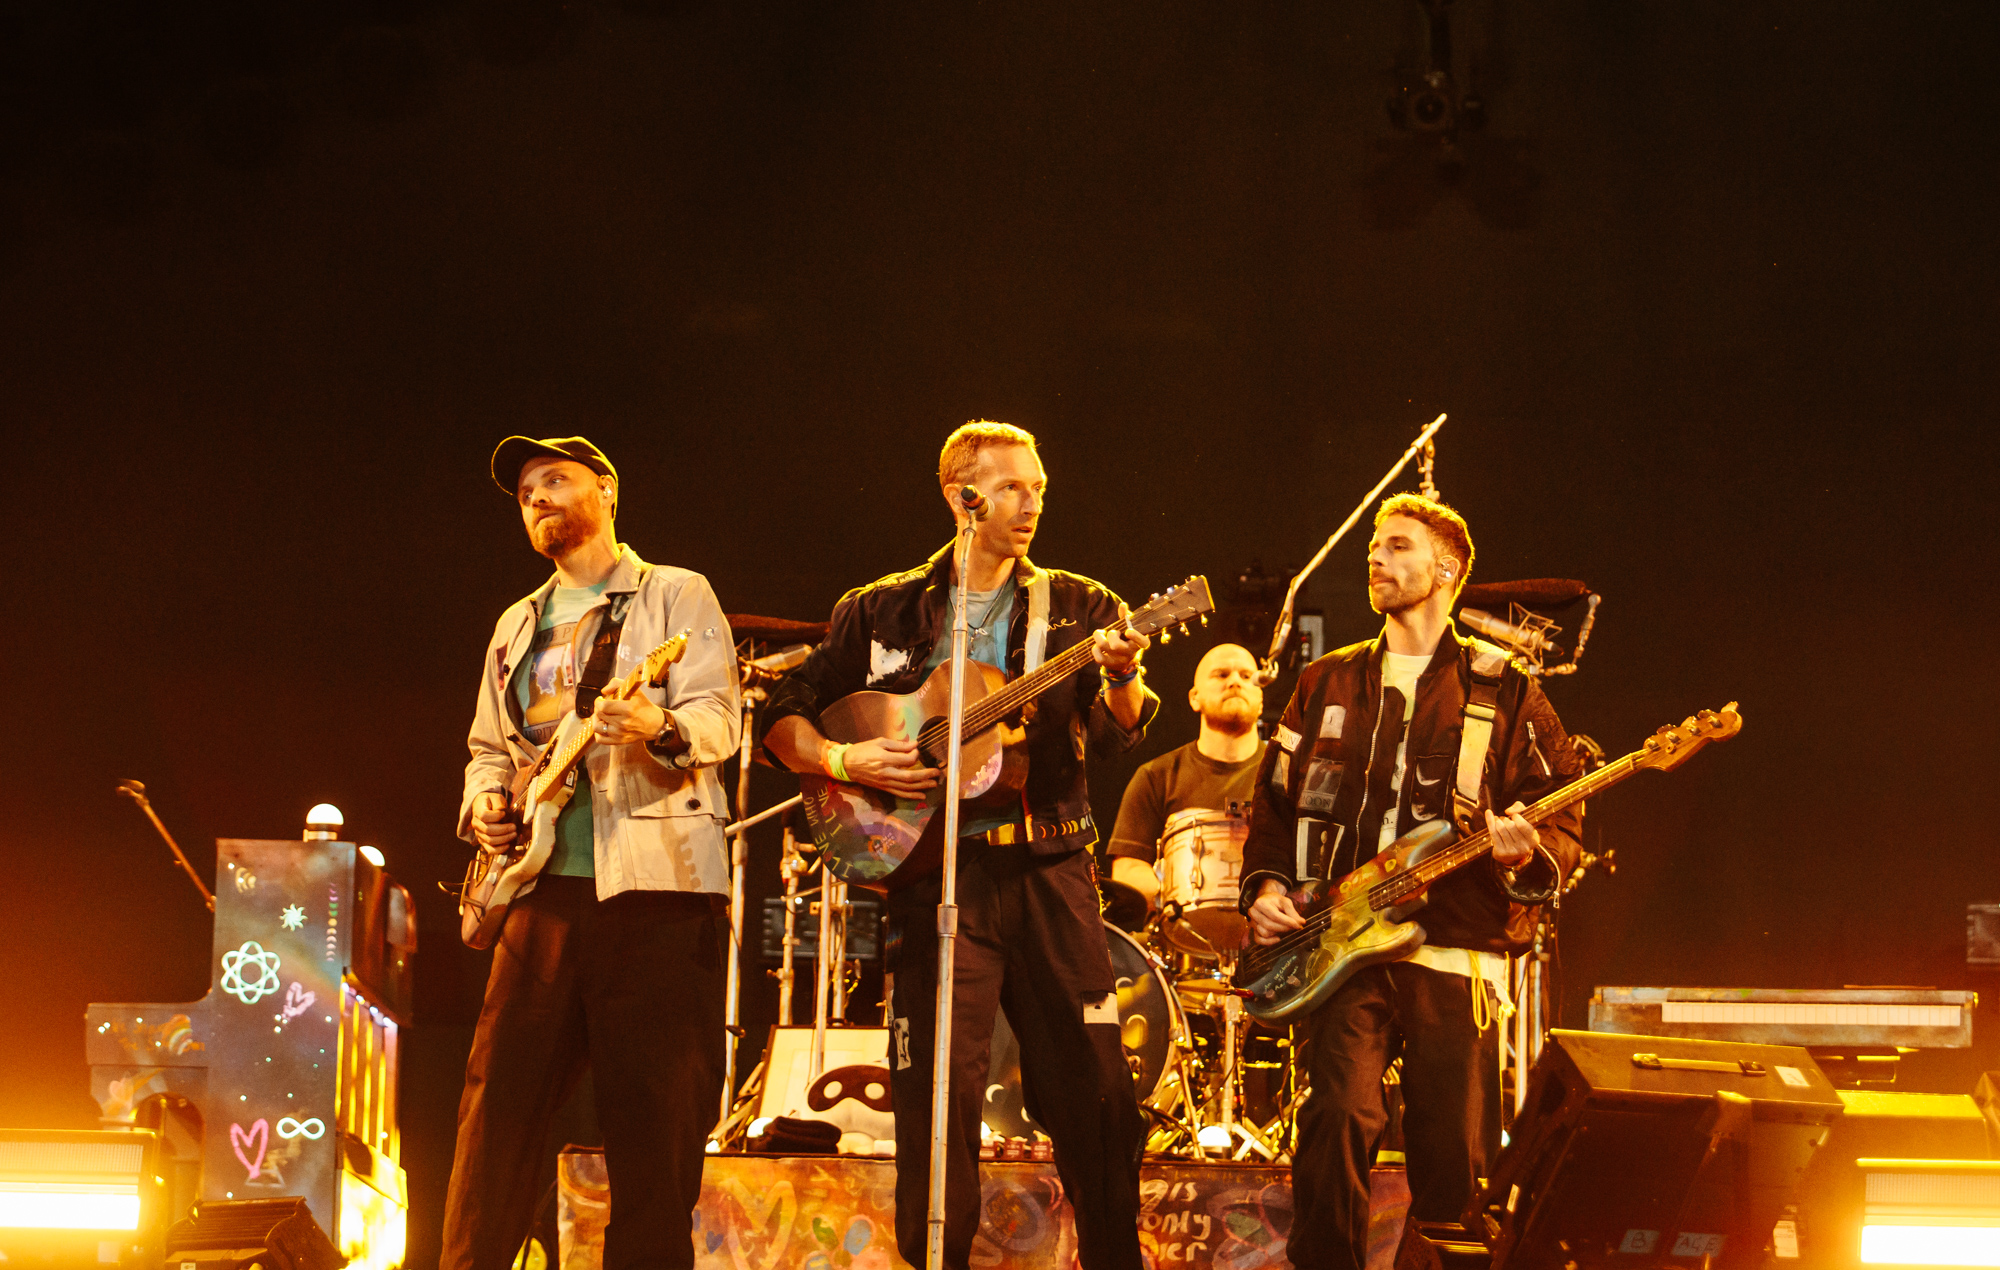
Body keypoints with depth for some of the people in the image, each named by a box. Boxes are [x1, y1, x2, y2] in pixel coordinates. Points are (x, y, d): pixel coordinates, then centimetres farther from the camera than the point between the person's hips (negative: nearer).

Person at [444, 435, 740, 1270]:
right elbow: (489, 746, 28)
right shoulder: (517, 627, 24)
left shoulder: (676, 596, 6)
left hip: (653, 886, -5)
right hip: (542, 886, 5)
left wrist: (660, 729, -28)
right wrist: (483, 802, 6)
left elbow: (719, 722, -6)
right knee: (500, 1098, -1)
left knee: (655, 1106, -7)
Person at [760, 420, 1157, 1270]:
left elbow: (1116, 735, -2)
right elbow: (783, 720, 12)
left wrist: (1121, 679, -24)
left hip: (1050, 872, 1)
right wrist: (843, 762, -8)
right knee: (937, 1096, -5)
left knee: (1095, 1090, -1)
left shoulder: (1078, 608, 11)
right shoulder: (881, 614, 10)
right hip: (936, 875, -1)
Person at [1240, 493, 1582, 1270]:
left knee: (1453, 1162, -1)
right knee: (1341, 1120, -20)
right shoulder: (1327, 684, 17)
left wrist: (1528, 849, -16)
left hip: (1456, 951, -1)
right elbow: (1274, 803, 21)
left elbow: (1564, 824, 6)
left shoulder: (1504, 690, 9)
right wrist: (1266, 884, 3)